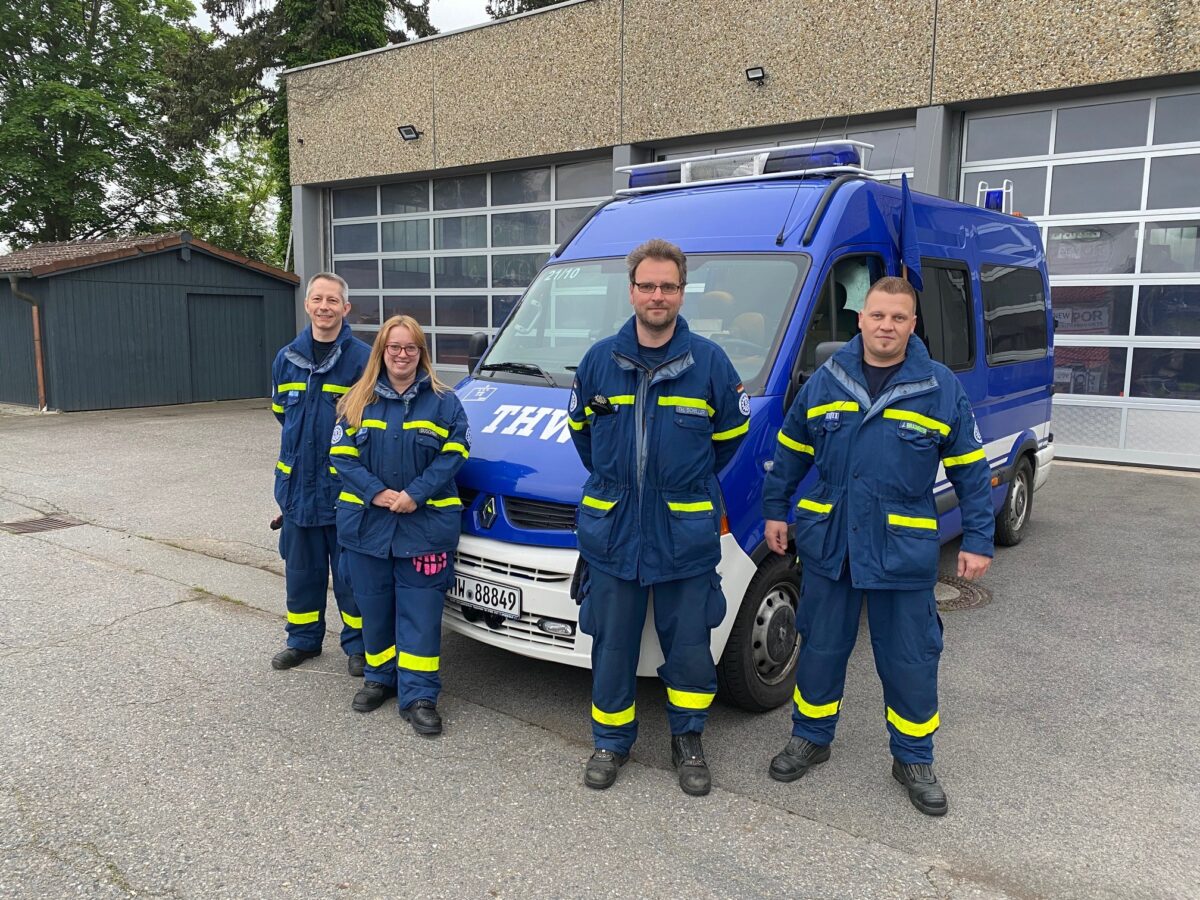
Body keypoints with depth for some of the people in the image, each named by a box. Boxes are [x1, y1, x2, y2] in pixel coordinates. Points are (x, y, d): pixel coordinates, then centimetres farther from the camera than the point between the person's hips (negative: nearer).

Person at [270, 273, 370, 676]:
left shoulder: (362, 359, -9)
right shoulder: (287, 358, 8)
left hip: (345, 487, -5)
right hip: (297, 483, 5)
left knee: (350, 571, 5)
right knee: (300, 568, 15)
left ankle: (357, 643, 21)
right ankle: (303, 638, 32)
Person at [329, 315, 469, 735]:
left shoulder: (443, 401, 1)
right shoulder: (358, 400, 7)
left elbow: (453, 455, -6)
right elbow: (342, 455, 0)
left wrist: (415, 494, -17)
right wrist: (376, 493, -14)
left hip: (425, 524, -2)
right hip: (366, 523, 3)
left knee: (420, 612, -1)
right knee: (374, 606, 13)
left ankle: (419, 696, 7)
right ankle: (380, 677, 32)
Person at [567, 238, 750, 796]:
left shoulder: (709, 361, -3)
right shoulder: (599, 359, 2)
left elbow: (731, 434, 9)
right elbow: (579, 428, 17)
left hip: (686, 535, -1)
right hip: (612, 532, 1)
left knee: (688, 646, 10)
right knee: (612, 645, 11)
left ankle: (687, 741, 32)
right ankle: (611, 740, 30)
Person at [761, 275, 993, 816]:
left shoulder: (941, 389, -2)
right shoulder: (825, 381, 2)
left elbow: (971, 470, 3)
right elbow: (790, 452, 12)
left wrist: (978, 540, 0)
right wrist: (774, 510, 11)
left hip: (904, 550, -1)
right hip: (827, 543, 2)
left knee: (910, 660, 8)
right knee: (820, 648, 13)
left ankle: (914, 760, 29)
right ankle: (811, 738, 34)